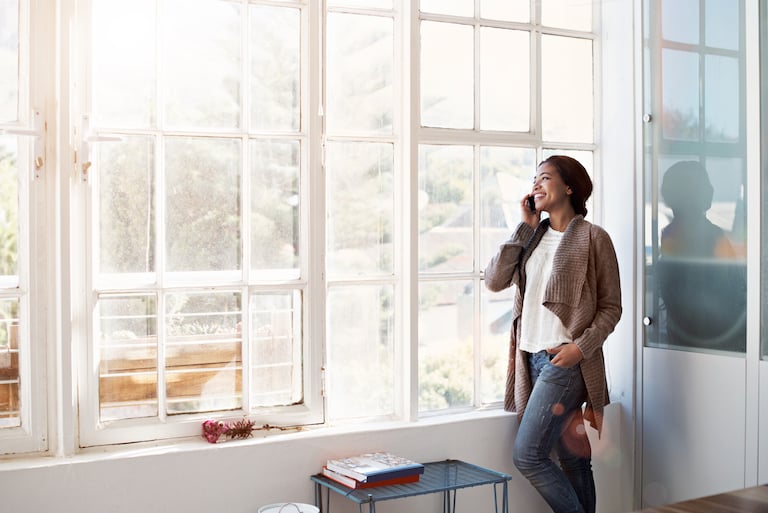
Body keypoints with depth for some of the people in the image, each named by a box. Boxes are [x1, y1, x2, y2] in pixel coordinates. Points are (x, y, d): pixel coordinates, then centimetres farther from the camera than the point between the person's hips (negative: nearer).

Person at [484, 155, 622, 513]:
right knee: (572, 457, 12)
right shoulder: (533, 237, 14)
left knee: (526, 454, -10)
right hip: (532, 359, 6)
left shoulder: (592, 237, -3)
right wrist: (524, 228, 1)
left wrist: (582, 346, -15)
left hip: (565, 360, -6)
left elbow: (611, 307, -3)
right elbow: (494, 281, 1)